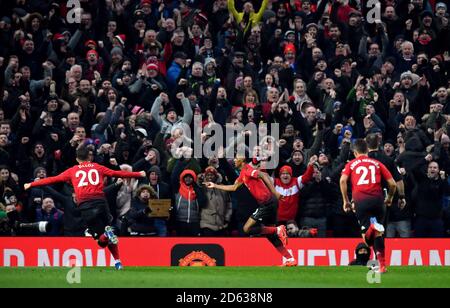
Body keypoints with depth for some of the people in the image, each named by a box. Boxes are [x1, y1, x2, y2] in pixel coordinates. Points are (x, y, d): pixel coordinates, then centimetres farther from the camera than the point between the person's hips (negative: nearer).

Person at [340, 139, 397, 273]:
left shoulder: (351, 164, 15)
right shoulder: (377, 163, 17)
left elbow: (343, 180, -3)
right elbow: (392, 184, 11)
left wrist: (346, 200, 4)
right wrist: (389, 199, 28)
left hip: (360, 201, -1)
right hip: (377, 199, 1)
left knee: (367, 239, 1)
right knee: (378, 233, 13)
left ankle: (371, 226, -34)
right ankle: (382, 265, 2)